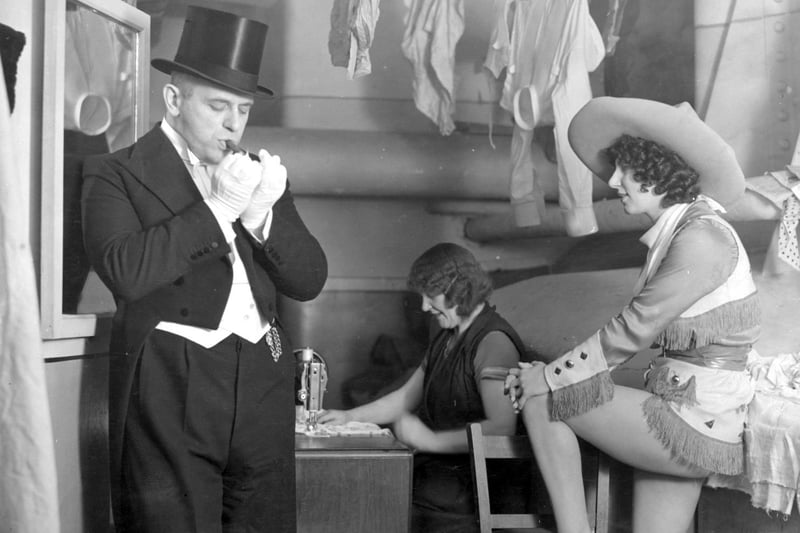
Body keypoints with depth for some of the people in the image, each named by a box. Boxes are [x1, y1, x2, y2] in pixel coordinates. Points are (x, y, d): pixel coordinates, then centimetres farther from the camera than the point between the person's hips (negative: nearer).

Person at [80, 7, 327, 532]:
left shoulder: (260, 176, 16)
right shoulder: (114, 173, 3)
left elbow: (309, 281, 9)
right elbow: (125, 272, -14)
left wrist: (260, 214, -7)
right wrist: (217, 209, -14)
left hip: (262, 386, 4)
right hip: (170, 388, -4)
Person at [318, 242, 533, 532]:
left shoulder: (493, 342, -14)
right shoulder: (446, 339, 18)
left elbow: (502, 428, -24)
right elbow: (407, 397, 25)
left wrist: (431, 440, -20)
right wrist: (349, 417, 14)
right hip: (433, 466, 9)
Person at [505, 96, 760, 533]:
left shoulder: (699, 239, -18)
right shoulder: (676, 230, 10)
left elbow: (633, 329, -19)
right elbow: (640, 327, 10)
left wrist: (551, 376, -10)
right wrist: (558, 369, 1)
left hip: (693, 424, -9)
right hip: (681, 415, 9)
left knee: (539, 399, -6)